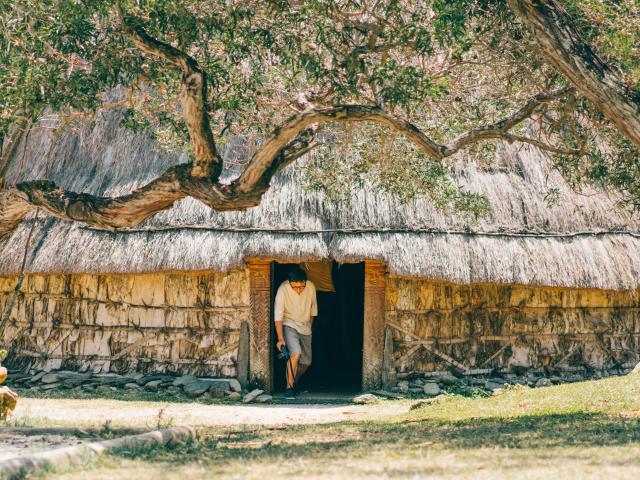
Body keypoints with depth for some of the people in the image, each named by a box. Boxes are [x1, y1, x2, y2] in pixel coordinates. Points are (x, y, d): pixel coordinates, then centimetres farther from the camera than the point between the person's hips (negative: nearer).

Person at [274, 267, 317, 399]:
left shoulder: (311, 287, -11)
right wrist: (280, 338, -30)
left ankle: (292, 382, 34)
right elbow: (278, 316, -24)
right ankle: (289, 388, -23)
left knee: (306, 362, 8)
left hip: (305, 327, 5)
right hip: (289, 325, -5)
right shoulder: (283, 290, -23)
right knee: (296, 353, -27)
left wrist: (309, 327, 12)